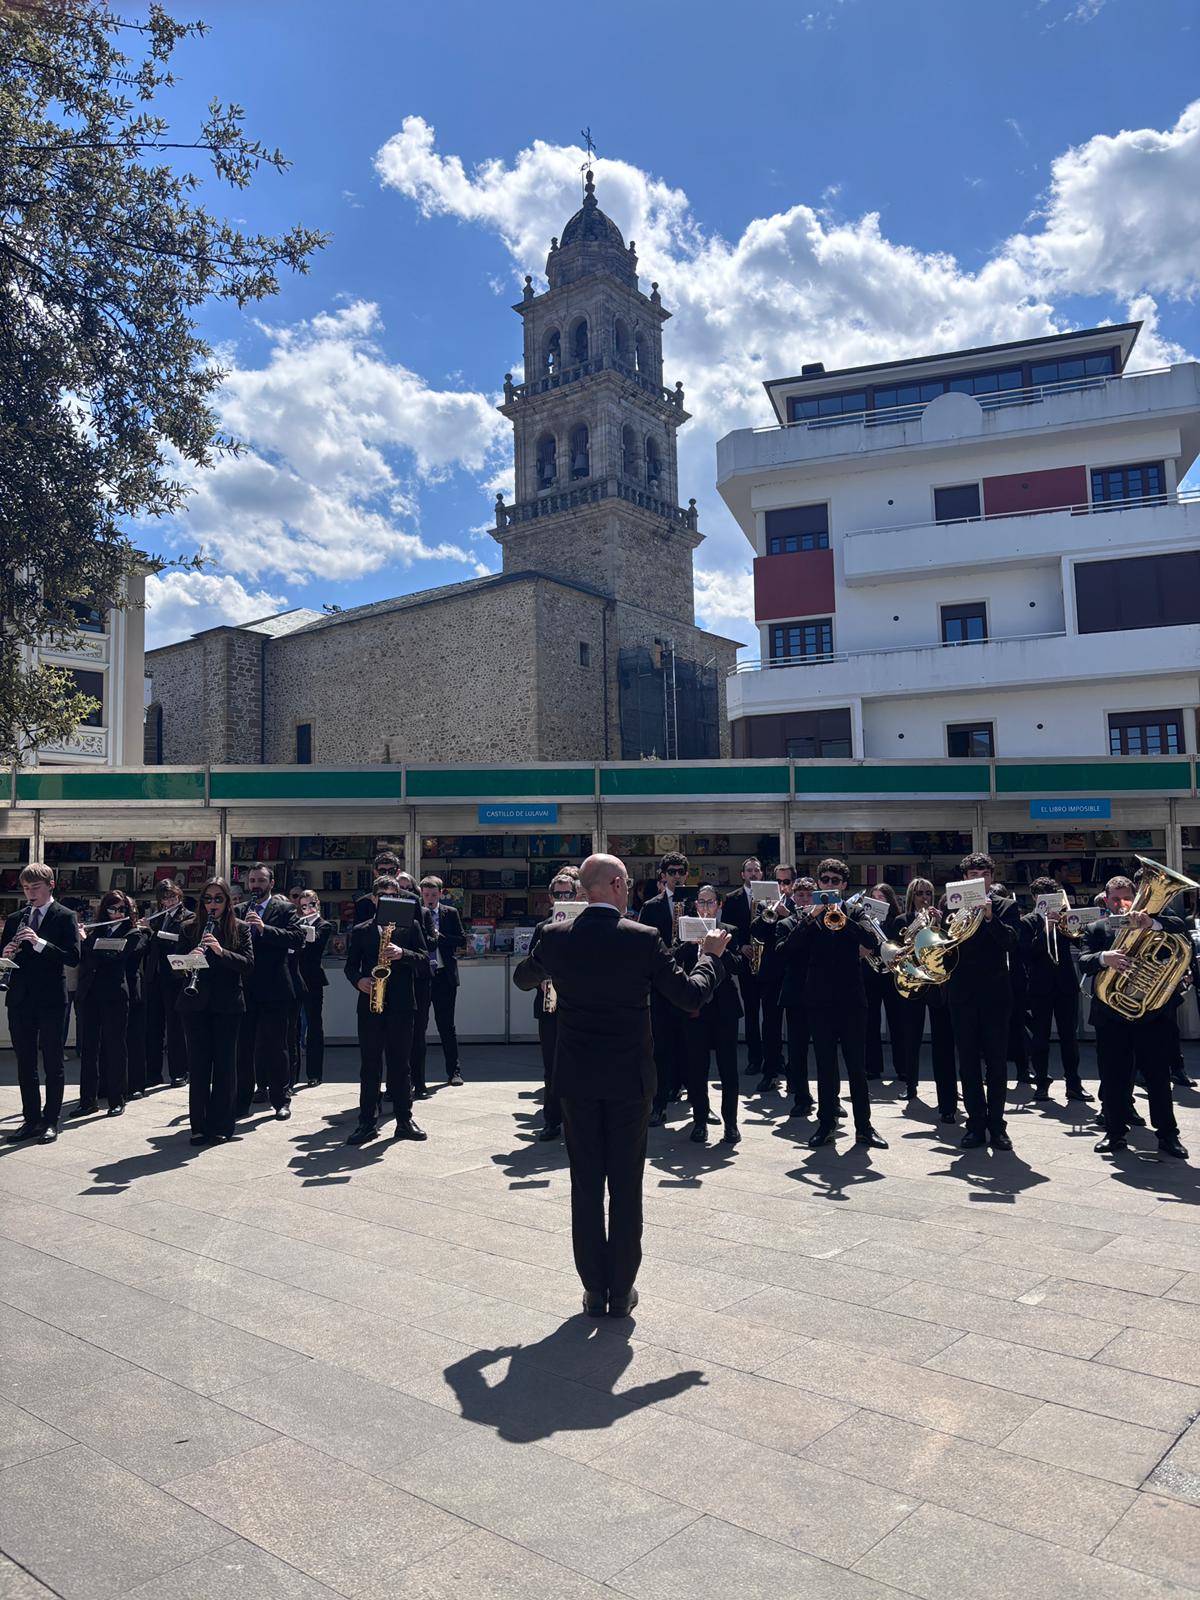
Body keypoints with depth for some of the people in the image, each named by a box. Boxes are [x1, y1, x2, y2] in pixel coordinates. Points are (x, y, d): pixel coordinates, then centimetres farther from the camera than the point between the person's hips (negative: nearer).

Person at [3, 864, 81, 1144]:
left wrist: (39, 943, -23)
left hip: (51, 1000, -5)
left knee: (53, 1064, 4)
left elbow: (73, 958, -13)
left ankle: (51, 1121, 11)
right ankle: (31, 1119, 20)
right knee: (25, 1063, 10)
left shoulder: (65, 917, -4)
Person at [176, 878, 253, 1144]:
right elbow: (176, 970, 5)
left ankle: (221, 1125, 12)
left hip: (227, 1004, -1)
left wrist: (221, 951, -22)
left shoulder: (240, 928, 3)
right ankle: (199, 1125, 13)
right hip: (195, 1004, 1)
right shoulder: (190, 929, 8)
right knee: (198, 1064, 4)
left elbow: (248, 964, -7)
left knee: (225, 1063, 3)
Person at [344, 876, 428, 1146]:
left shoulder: (410, 926, 8)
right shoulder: (360, 930, 10)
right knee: (369, 1064, 3)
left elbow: (424, 958, 1)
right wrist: (359, 980, -12)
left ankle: (404, 1120, 13)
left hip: (401, 1004, 0)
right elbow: (351, 965, 8)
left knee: (400, 1063, 5)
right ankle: (368, 1121, 9)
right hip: (370, 1003, 1)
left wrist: (402, 953, -16)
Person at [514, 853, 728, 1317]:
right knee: (626, 1186, 10)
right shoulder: (644, 938, -13)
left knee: (586, 1186, 11)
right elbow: (691, 995, -7)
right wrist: (710, 955, 9)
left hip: (577, 1078, 2)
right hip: (630, 1078, -2)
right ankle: (621, 1291, 18)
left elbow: (522, 978, 13)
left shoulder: (557, 937, -6)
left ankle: (595, 1291, 19)